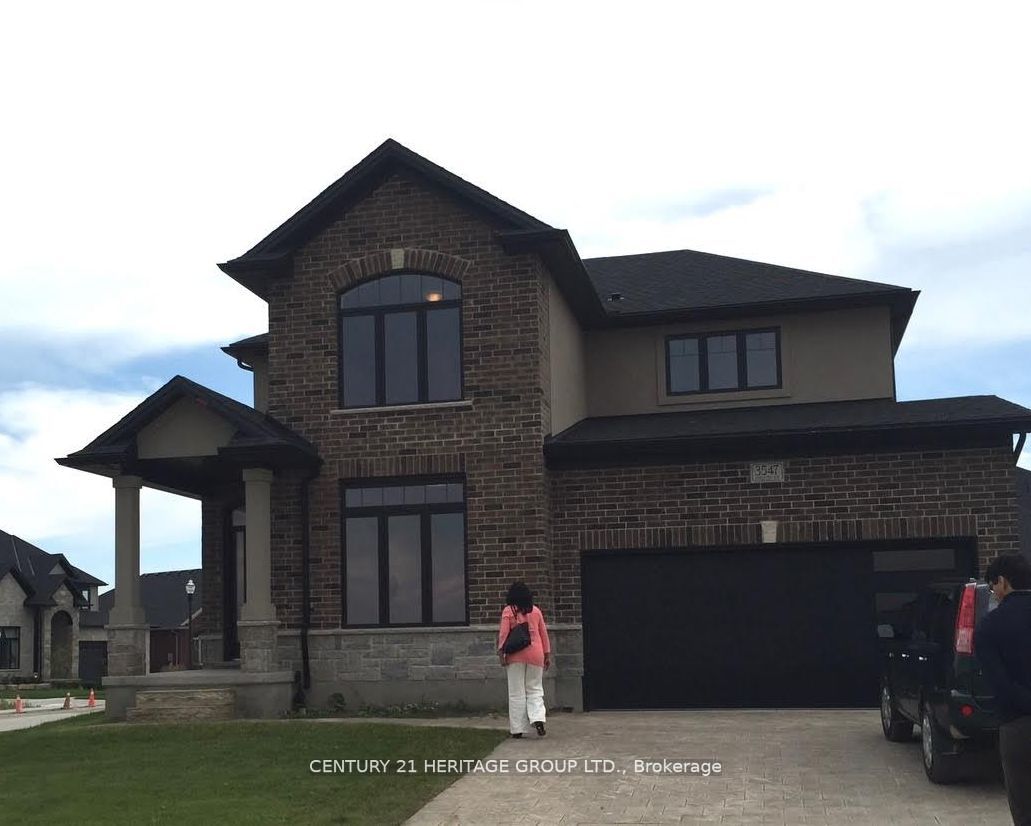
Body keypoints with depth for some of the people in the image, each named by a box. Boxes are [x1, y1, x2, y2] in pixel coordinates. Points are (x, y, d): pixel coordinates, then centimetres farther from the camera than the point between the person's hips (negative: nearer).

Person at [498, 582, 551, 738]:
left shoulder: (508, 611, -2)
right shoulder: (536, 611, 7)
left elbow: (503, 633, -7)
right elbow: (544, 633, 10)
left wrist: (501, 653, -4)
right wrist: (547, 655, 16)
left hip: (516, 656, -2)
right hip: (535, 655, 2)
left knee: (516, 693, 4)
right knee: (535, 690, 10)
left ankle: (517, 729, 5)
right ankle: (538, 719, -12)